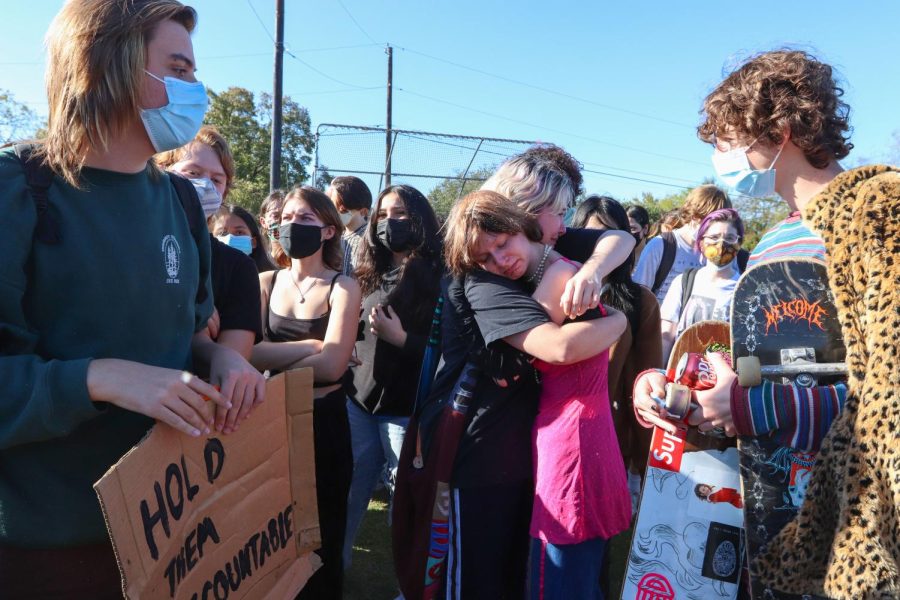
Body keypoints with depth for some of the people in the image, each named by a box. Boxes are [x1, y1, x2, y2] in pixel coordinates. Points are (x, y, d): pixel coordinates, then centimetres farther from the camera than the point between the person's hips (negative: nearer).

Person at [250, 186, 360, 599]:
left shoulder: (342, 288, -7)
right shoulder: (265, 282, 2)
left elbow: (332, 365, -19)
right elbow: (243, 351, -12)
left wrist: (272, 359, -12)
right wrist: (310, 347, -19)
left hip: (323, 421, -3)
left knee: (320, 535, 12)